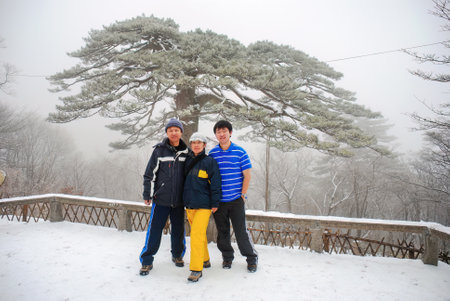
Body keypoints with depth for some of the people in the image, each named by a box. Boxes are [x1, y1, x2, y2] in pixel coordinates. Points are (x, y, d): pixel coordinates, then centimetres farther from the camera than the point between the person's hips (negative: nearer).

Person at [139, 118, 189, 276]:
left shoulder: (186, 152, 4)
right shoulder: (159, 150, -3)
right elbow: (150, 174, -1)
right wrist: (147, 194, -1)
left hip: (179, 199, 2)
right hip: (161, 198, -2)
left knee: (178, 230, 13)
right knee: (154, 230, 2)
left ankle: (177, 255, 34)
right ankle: (147, 261, 17)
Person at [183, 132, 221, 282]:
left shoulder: (210, 162, -6)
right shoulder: (187, 161, 9)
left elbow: (215, 184, -8)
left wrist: (215, 203, -10)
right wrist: (185, 201, 19)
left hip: (203, 206, -6)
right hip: (189, 205, 6)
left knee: (197, 235, -13)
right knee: (199, 234, 17)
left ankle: (196, 269, -5)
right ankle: (205, 260, 34)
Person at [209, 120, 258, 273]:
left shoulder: (240, 152, -2)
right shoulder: (212, 154, 5)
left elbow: (247, 175, 0)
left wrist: (243, 195, -5)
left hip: (236, 199, -2)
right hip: (218, 201, 3)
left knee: (241, 231, -1)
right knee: (222, 231, 11)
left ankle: (252, 258, 19)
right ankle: (227, 257, 31)